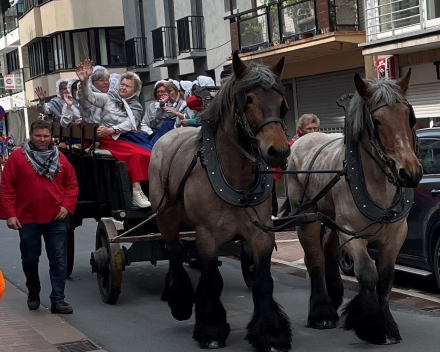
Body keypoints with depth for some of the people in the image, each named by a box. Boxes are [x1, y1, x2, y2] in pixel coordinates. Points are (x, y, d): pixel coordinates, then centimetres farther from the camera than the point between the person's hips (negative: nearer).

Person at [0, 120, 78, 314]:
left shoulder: (60, 158, 5)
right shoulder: (17, 157, -3)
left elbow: (72, 184, 10)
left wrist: (67, 206, -4)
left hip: (56, 219, 1)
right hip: (28, 219, -1)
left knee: (59, 261, -2)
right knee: (30, 260, 11)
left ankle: (58, 300, 1)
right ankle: (33, 294, 32)